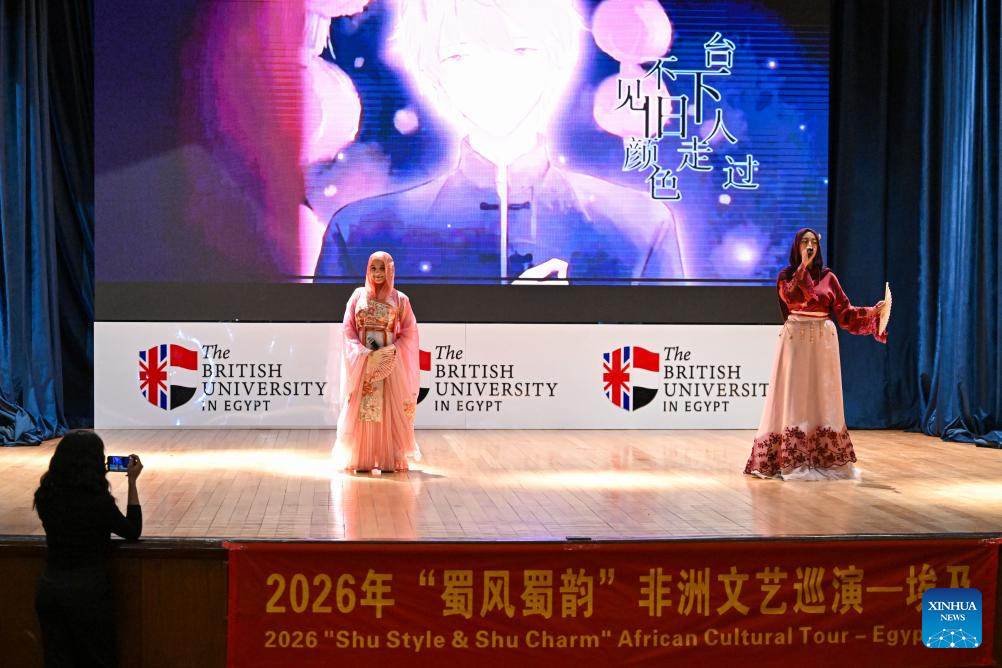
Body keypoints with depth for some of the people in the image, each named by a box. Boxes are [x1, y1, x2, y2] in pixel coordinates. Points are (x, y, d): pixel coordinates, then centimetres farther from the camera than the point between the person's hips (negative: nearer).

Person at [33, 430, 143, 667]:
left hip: (49, 587, 5)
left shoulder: (45, 495, -5)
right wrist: (132, 482, -2)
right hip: (88, 590, -5)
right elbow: (133, 531, -3)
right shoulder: (99, 500, -19)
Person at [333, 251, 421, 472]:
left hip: (390, 364, -1)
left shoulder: (400, 299, 5)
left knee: (390, 411, -3)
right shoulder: (358, 295, 7)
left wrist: (392, 352, -11)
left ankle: (390, 459, 1)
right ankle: (361, 459, 1)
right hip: (362, 362, 1)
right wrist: (362, 352, -10)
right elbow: (348, 328, 4)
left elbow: (409, 332, 3)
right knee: (361, 410, -2)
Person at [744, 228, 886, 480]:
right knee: (795, 397, -3)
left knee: (822, 398, 2)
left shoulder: (828, 276, 7)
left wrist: (872, 311, -12)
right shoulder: (786, 276, 4)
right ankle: (791, 460, -2)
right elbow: (790, 296, -18)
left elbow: (845, 310, 2)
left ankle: (826, 460, 5)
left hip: (823, 342, 1)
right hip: (796, 340, -1)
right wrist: (803, 264, -18)